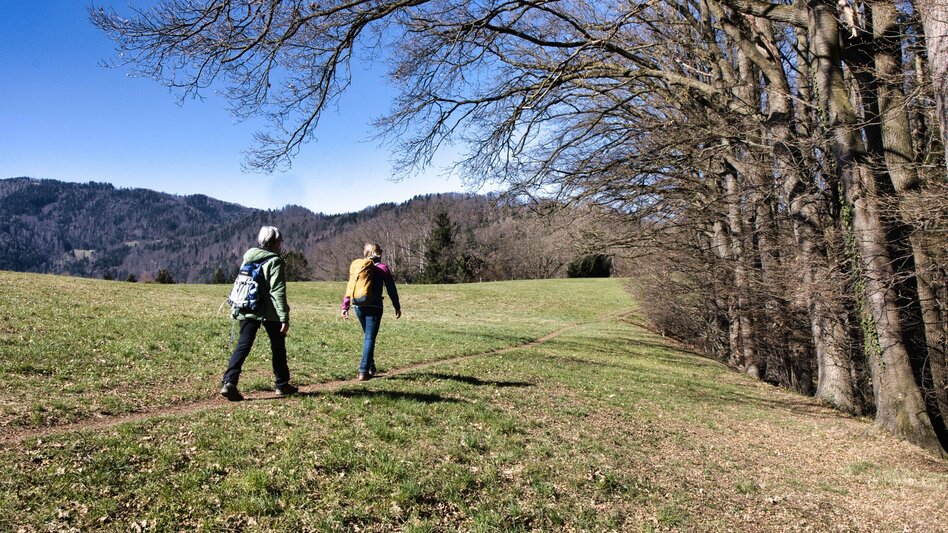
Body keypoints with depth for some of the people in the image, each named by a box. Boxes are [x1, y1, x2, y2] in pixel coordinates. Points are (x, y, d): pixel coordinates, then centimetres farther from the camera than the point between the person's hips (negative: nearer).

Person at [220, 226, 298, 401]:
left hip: (247, 311, 5)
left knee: (242, 346, 3)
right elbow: (278, 291, -16)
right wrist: (284, 317, -15)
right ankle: (282, 385, 21)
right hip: (270, 313, -5)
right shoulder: (275, 261, -10)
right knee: (278, 347, 10)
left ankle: (229, 382, -13)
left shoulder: (248, 258, 11)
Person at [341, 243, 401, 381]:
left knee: (368, 336, 20)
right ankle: (363, 371, -6)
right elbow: (391, 289, 0)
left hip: (358, 306, 4)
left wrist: (345, 306, 11)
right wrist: (397, 307, 8)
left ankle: (371, 368, 25)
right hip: (374, 307, -4)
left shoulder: (357, 266, 9)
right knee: (370, 338, -1)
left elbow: (350, 287, 8)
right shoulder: (382, 267, -1)